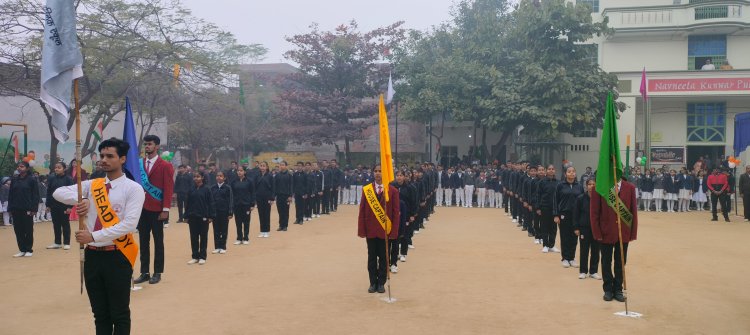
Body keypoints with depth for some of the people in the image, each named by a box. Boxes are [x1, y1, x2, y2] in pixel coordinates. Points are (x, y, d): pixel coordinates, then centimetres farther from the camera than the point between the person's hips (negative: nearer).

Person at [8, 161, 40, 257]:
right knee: (18, 230, 7)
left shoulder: (32, 180, -4)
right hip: (16, 209, 4)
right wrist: (10, 208, 4)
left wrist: (34, 209, -11)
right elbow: (10, 194, 10)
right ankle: (22, 250, 15)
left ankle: (29, 250, 12)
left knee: (28, 230, 3)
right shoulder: (14, 179, 7)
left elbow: (35, 195, -5)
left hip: (27, 209, -4)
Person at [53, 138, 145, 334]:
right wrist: (79, 199, -14)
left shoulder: (133, 189, -9)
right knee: (100, 313, 16)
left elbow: (129, 224, -18)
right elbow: (58, 193, 5)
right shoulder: (91, 185, 9)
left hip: (117, 257, -5)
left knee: (120, 314, 6)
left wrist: (94, 236, -20)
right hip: (92, 255, 5)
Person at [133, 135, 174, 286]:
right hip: (142, 209, 5)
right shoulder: (139, 164, 10)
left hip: (157, 210, -4)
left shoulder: (165, 166, -5)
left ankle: (157, 273, 13)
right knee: (143, 242, 8)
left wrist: (166, 210, -14)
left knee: (158, 242, 5)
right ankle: (144, 272, 15)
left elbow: (169, 188, -9)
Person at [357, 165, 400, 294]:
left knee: (383, 258, 8)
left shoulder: (393, 191, -4)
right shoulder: (366, 190, 0)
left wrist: (394, 231, -8)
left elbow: (396, 213, -3)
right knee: (372, 258, 9)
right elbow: (362, 211, 0)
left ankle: (381, 283, 20)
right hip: (371, 230, 1)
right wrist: (361, 230, -5)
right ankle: (373, 283, 20)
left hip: (385, 230, -1)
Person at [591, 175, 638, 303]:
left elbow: (633, 211, 2)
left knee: (621, 263, 11)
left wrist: (633, 233, 0)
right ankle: (608, 290, 25)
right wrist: (597, 233, -8)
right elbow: (594, 212, -6)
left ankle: (618, 290, 26)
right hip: (606, 233, -2)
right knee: (606, 262, 10)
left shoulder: (630, 187, -1)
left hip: (624, 234, 2)